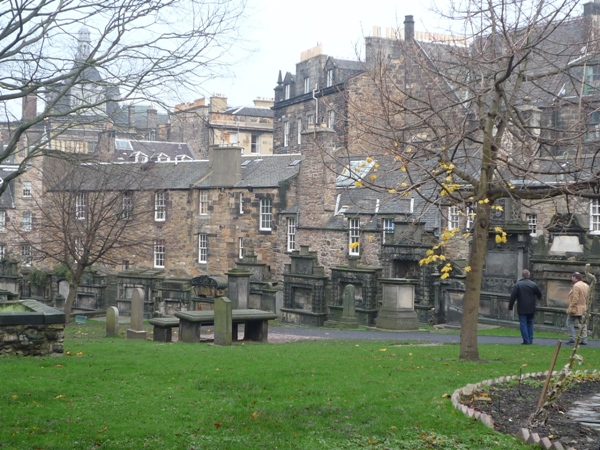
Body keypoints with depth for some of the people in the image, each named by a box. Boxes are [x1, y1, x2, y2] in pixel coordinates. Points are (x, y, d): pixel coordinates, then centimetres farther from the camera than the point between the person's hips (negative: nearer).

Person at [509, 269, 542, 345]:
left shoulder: (517, 285, -8)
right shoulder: (533, 284, -1)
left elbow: (513, 297, -10)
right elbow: (539, 295, 9)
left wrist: (510, 306, -1)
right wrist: (538, 298, 34)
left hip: (522, 309, -3)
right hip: (531, 309, 3)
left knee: (523, 324, 0)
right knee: (530, 323, 17)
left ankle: (526, 341, -4)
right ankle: (530, 339, 15)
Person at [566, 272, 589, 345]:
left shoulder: (576, 286, -17)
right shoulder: (586, 286, 11)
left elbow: (575, 299, -22)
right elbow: (588, 298, 13)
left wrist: (571, 308, -18)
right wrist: (586, 306, 18)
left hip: (575, 309, -8)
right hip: (584, 309, 8)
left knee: (570, 323, 3)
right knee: (583, 324, 8)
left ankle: (572, 339, -2)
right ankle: (584, 340, 7)